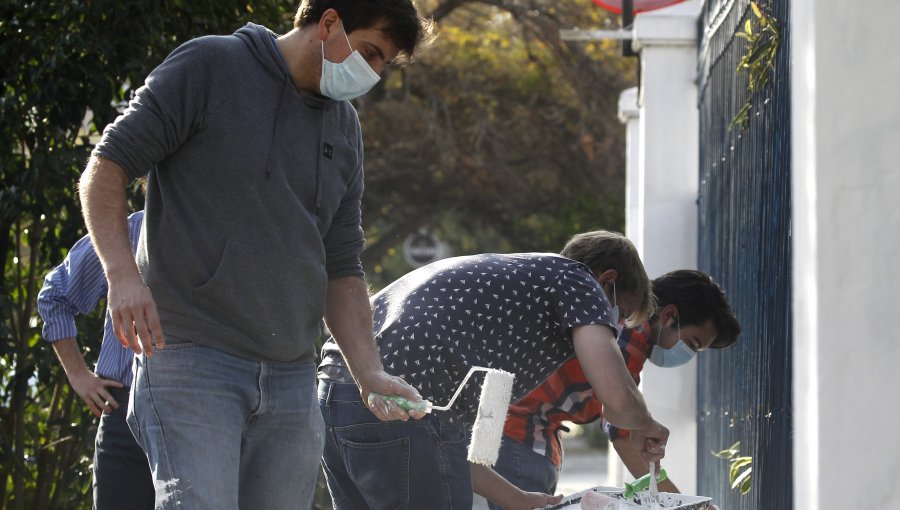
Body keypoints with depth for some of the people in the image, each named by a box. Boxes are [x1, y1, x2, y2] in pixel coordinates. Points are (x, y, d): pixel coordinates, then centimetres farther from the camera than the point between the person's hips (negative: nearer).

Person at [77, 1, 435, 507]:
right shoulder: (209, 67, -2)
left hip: (292, 376, 6)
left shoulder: (344, 126, 17)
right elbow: (106, 166, -3)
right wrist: (123, 271, -18)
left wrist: (369, 372, 6)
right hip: (191, 352, -6)